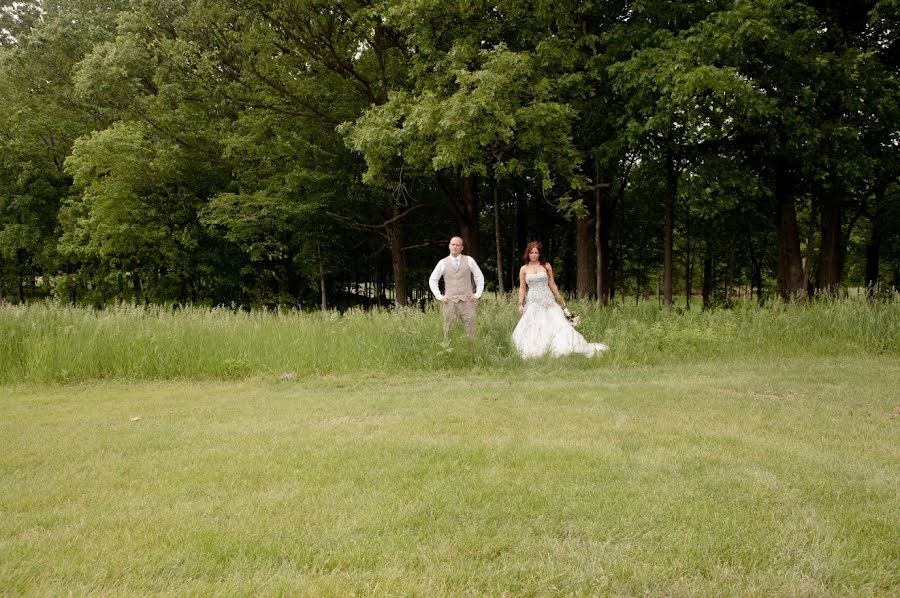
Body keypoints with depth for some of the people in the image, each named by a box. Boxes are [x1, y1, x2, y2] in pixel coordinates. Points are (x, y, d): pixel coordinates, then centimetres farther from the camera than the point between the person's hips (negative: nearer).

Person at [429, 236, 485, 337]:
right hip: (450, 302, 0)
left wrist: (477, 294, 4)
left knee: (470, 332, -4)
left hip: (467, 301, 0)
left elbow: (479, 277, 12)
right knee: (448, 332, -2)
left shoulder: (469, 260, 4)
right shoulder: (443, 263, 5)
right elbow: (432, 280, 14)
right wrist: (439, 296, 6)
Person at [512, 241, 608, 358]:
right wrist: (520, 304, 0)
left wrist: (560, 299, 11)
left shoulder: (546, 266, 4)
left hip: (547, 300, -1)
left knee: (557, 323, -8)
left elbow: (552, 284, 9)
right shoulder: (524, 269, 5)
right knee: (533, 328, -3)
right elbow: (522, 288, 7)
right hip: (532, 303, 1)